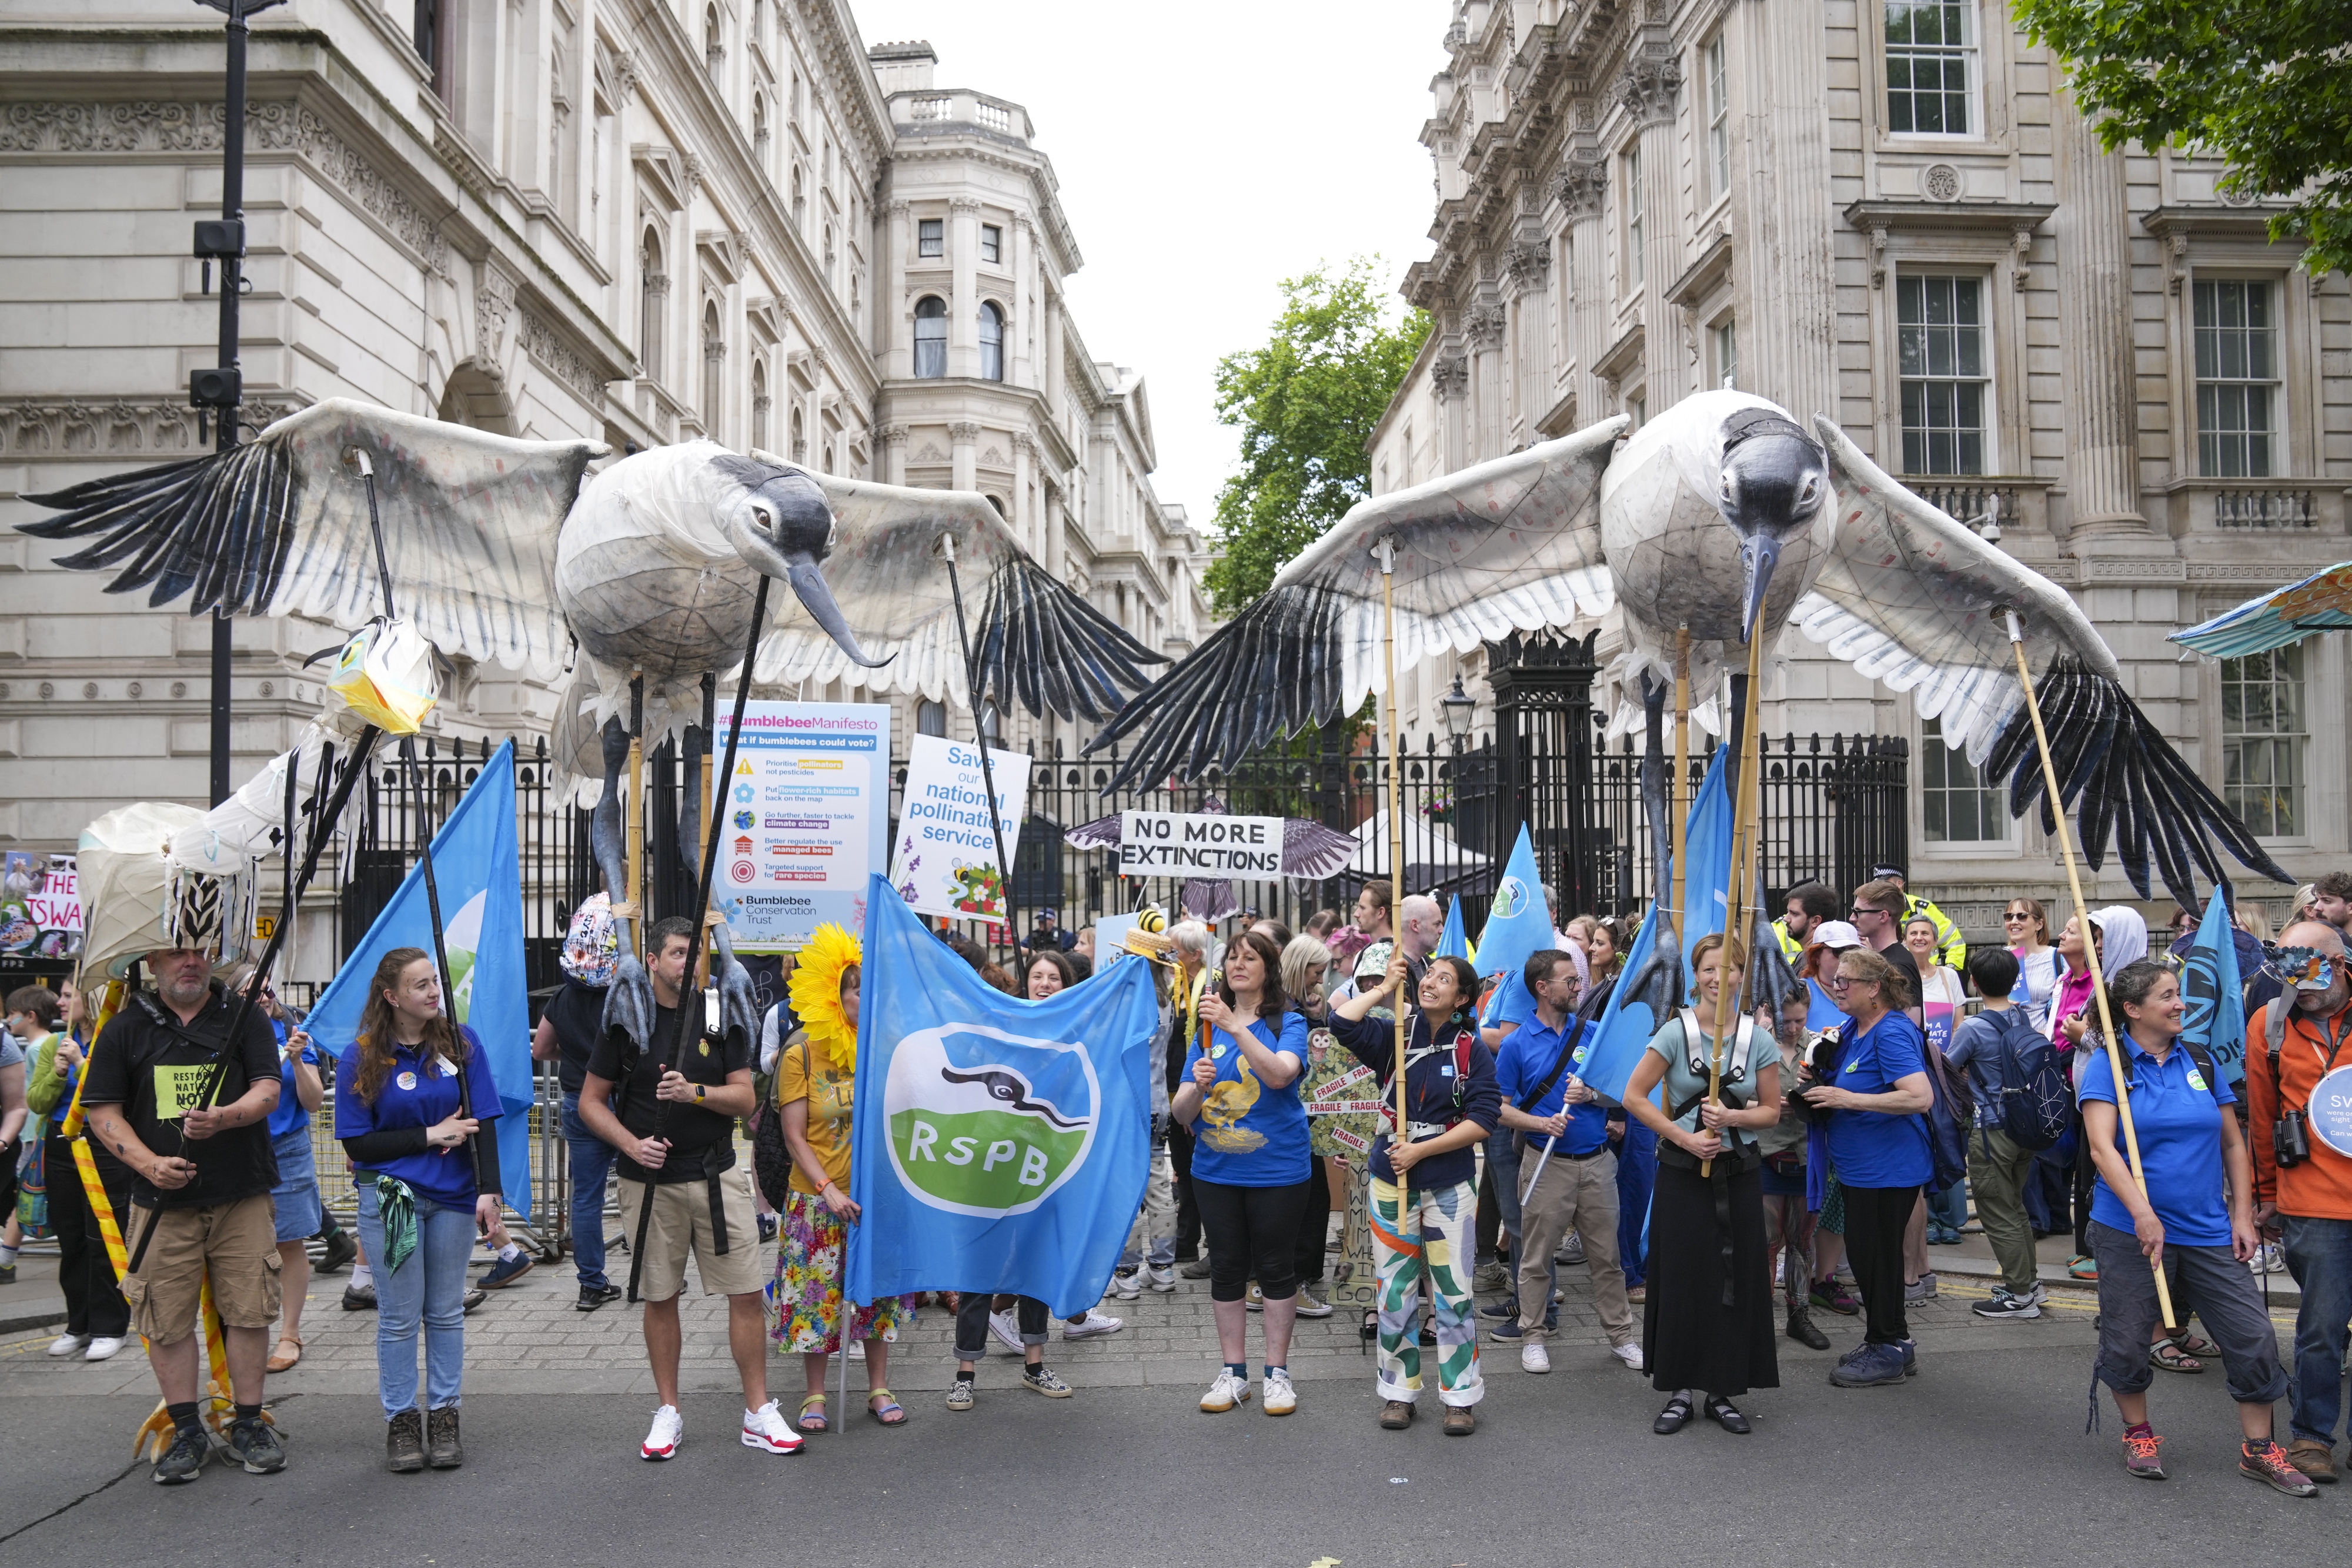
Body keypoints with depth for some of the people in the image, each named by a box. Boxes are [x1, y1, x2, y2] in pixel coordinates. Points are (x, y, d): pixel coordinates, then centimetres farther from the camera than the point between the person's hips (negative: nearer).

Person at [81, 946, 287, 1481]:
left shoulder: (245, 1019, 6)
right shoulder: (126, 1029, 6)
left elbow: (267, 1091, -2)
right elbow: (104, 1113, 4)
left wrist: (226, 1116, -23)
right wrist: (149, 1164, -12)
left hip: (242, 1196, 0)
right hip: (162, 1201, 0)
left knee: (248, 1310, 1)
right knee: (168, 1317, 2)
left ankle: (248, 1426, 13)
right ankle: (186, 1431, 16)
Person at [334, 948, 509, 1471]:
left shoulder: (462, 1043, 0)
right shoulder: (360, 1058, -4)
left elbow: (483, 1123, -2)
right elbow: (357, 1143, -6)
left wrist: (488, 1191, -12)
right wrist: (431, 1136, -11)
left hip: (453, 1197, 2)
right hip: (390, 1198, -2)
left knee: (446, 1311, 10)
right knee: (399, 1317, 4)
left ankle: (444, 1417, 20)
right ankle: (400, 1421, 17)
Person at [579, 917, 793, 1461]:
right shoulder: (627, 1020, 0)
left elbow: (744, 1098, 0)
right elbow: (591, 1101, 4)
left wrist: (695, 1092, -18)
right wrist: (632, 1145, -11)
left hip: (717, 1177, 1)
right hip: (649, 1182, 0)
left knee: (747, 1292, -1)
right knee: (660, 1297, 8)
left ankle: (758, 1414, 9)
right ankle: (668, 1412, 22)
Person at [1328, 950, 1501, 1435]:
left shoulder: (1472, 1049, -3)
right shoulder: (1395, 1036, 2)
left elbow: (1485, 1119, -10)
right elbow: (1342, 1021, -14)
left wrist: (1420, 1150, -13)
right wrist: (1387, 987, -6)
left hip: (1449, 1184, -2)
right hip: (1393, 1180, 2)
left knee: (1453, 1293, 1)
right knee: (1395, 1292, 8)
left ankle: (1461, 1396, 13)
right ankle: (1399, 1390, 21)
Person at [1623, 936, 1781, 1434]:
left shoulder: (1759, 1040, 1)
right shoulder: (1675, 1032, -6)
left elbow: (1771, 1112, 6)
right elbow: (1634, 1096, -6)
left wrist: (1733, 1117, -14)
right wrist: (1685, 1138, -13)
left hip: (1739, 1174, 2)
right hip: (1683, 1174, -2)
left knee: (1736, 1281, 5)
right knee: (1681, 1280, 2)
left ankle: (1722, 1390, 19)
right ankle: (1680, 1391, 14)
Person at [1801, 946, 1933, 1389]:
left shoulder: (1893, 1033, -19)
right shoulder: (1852, 1029, 9)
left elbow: (1920, 1097, -30)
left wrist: (1847, 1099, -28)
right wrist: (1820, 1082, 2)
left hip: (1888, 1169, -10)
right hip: (1858, 1167, 10)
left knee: (1876, 1255, 0)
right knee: (1864, 1253, 17)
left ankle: (1888, 1351, 14)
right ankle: (1892, 1341, 30)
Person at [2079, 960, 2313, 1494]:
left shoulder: (2199, 1063, 8)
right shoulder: (2108, 1064, -6)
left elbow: (2233, 1144, 13)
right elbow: (2102, 1147, -16)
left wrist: (2242, 1215, 5)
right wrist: (2142, 1213, -26)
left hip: (2208, 1230, 4)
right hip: (2130, 1230, -4)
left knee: (2254, 1337, 2)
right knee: (2126, 1341, 5)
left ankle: (2259, 1448, 17)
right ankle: (2139, 1432, 28)